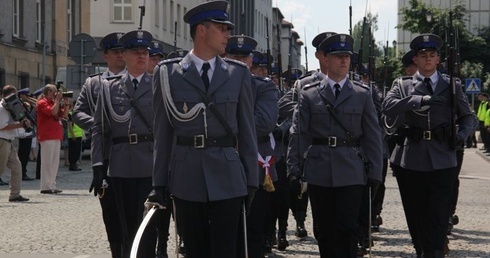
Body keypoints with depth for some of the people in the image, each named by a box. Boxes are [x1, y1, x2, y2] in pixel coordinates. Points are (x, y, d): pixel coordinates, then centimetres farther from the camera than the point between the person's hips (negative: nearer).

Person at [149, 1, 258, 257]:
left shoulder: (239, 73, 6)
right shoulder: (167, 73, 3)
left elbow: (247, 130, 7)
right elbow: (163, 132, 3)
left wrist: (251, 180, 4)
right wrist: (159, 183, 2)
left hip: (227, 178, 0)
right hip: (186, 178, 0)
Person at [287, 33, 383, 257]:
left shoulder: (362, 94, 7)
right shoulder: (309, 95, 6)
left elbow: (373, 136, 6)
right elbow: (297, 135, 5)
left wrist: (375, 172, 1)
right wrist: (294, 170, 0)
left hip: (351, 172, -1)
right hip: (319, 173, 1)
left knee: (347, 228, -9)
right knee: (325, 230, 6)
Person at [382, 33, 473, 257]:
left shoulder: (452, 86, 10)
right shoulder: (402, 85, 7)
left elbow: (467, 116, 16)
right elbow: (388, 107, -11)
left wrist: (462, 134, -6)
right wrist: (420, 100, -23)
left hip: (442, 160, -1)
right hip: (412, 160, 1)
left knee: (438, 214, -5)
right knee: (416, 214, 9)